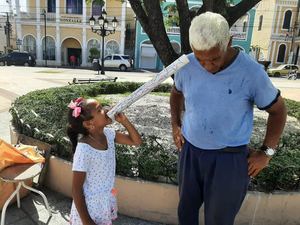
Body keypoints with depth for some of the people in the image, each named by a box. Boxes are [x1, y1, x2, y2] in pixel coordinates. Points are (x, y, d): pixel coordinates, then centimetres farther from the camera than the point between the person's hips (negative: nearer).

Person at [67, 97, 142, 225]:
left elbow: (136, 141, 0)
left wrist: (124, 121, -15)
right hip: (90, 205, -6)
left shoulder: (108, 134, -10)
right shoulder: (84, 149, -28)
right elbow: (76, 189, -21)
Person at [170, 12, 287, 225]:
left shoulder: (251, 72, -19)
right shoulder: (186, 65, -9)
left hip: (229, 157, -3)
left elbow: (278, 110, -3)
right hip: (190, 151, 4)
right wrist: (175, 125, 6)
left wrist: (266, 152, -4)